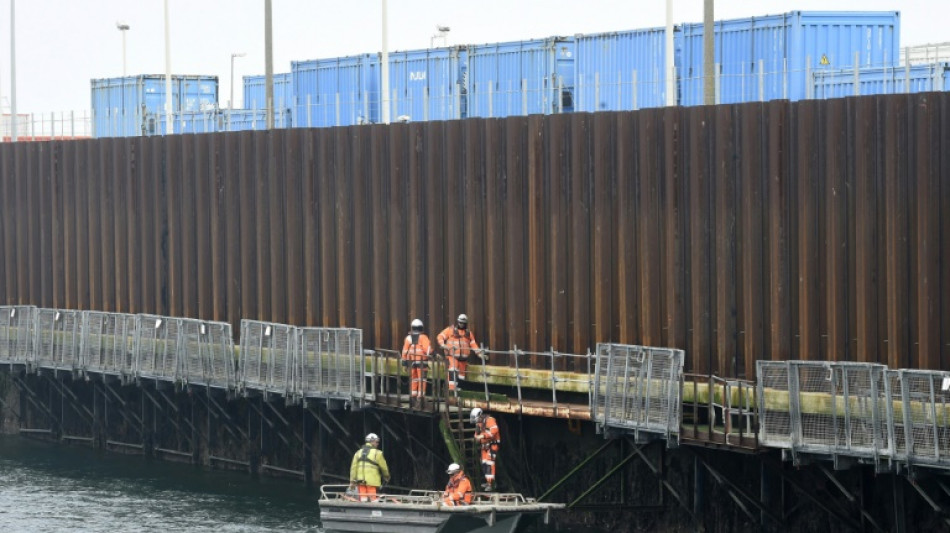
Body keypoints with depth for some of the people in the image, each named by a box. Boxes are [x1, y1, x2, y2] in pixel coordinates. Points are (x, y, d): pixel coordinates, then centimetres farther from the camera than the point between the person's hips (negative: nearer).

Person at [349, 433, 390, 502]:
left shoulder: (359, 452, 12)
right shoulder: (377, 453, -4)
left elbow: (353, 467, 8)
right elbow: (383, 466, 4)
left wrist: (352, 481, 9)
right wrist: (386, 477, 22)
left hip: (360, 480, 5)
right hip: (372, 481, -5)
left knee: (363, 498, 6)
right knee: (372, 498, -3)